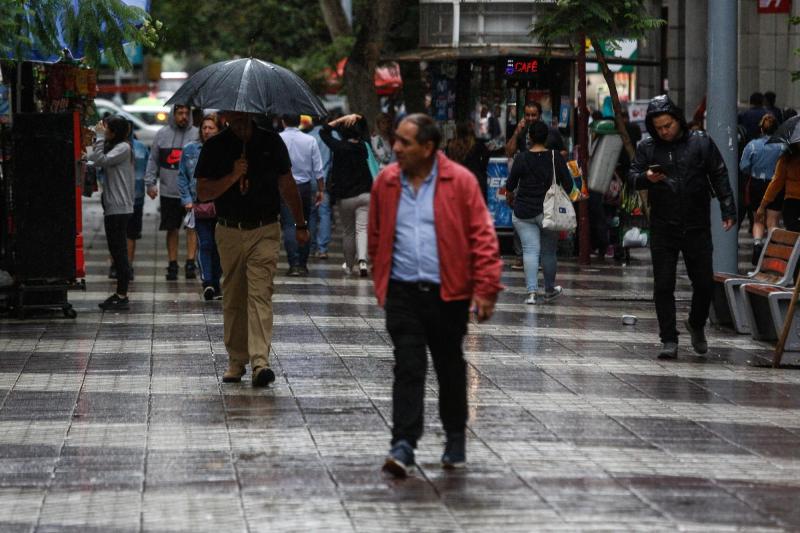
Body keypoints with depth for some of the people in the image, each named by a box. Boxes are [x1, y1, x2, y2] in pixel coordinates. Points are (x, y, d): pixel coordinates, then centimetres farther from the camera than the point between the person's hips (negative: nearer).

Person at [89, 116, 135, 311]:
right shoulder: (113, 147, 20)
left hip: (119, 208, -10)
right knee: (116, 251, 12)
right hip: (112, 207, 10)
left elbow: (100, 160, -19)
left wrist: (100, 137, -14)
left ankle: (122, 296, -8)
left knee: (119, 251, -9)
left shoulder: (123, 148, -10)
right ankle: (120, 293, 17)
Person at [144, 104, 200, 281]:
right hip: (169, 191, 2)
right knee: (172, 229, 7)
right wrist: (150, 183, 8)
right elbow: (153, 160, 14)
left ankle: (190, 263, -7)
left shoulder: (197, 135, 1)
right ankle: (172, 265, 13)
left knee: (192, 227, -8)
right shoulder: (162, 134, 9)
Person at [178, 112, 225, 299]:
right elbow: (182, 177, 9)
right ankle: (207, 283, -13)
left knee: (218, 245, 7)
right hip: (199, 205, 0)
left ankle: (215, 283, 18)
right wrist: (187, 200, -1)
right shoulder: (190, 150, 6)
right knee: (205, 244, -7)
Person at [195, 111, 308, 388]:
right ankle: (236, 361, 18)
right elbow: (203, 193, -4)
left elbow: (287, 185, 14)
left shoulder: (271, 142, 5)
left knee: (260, 293, -13)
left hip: (265, 232, -1)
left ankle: (260, 361, -22)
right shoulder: (215, 147, 1)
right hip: (229, 232, 1)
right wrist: (233, 176, -18)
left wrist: (300, 224, 16)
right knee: (233, 299, 7)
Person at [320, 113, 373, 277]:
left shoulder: (339, 147, -9)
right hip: (365, 194, 2)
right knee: (362, 229, -6)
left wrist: (342, 119, -1)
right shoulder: (363, 146, 3)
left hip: (346, 197, -2)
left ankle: (349, 265, 25)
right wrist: (356, 118, 3)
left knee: (348, 231, 13)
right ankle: (362, 260, -28)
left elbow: (324, 131, 4)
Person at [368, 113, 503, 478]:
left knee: (451, 368, 12)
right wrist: (381, 286, 14)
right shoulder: (386, 182, 4)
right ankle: (403, 445, -12)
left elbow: (482, 236, -5)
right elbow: (376, 238, 14)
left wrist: (486, 289, -10)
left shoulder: (460, 182, -6)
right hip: (403, 292, 1)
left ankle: (455, 440, 29)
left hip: (448, 293, -1)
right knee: (408, 367, -9)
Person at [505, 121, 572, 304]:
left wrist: (510, 196, 20)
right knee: (549, 251, 13)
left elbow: (510, 184, -2)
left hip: (524, 212, -1)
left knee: (530, 250, -2)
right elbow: (568, 184, -3)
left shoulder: (522, 158, -9)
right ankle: (549, 290, 26)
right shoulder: (556, 157, -5)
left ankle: (531, 291, -13)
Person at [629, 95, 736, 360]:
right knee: (663, 287, -2)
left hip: (697, 228, 0)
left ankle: (697, 324, 32)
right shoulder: (647, 148, 3)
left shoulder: (701, 142, 1)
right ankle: (669, 340, 5)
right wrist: (646, 178, -22)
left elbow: (719, 176, 4)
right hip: (663, 230, 0)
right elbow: (632, 176, 1)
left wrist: (728, 210, -2)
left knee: (704, 283, 6)